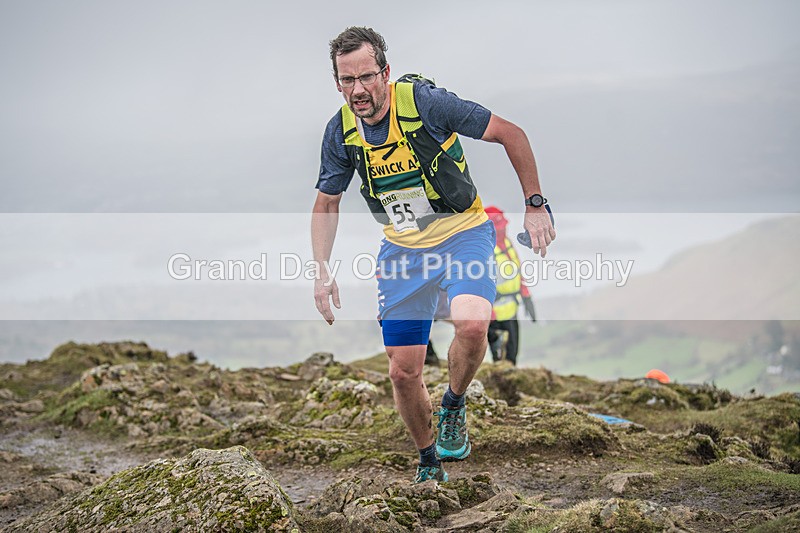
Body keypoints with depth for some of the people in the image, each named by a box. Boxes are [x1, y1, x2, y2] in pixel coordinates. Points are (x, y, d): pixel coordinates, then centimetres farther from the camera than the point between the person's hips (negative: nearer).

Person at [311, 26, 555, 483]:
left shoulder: (425, 101, -21)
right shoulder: (341, 130, -7)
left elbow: (510, 134, -13)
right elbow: (326, 204, 9)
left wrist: (535, 205, -13)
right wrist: (322, 273, -1)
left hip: (463, 233, -4)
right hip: (402, 249, 4)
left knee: (472, 324, -32)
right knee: (403, 372, 1)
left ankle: (454, 406, -1)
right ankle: (430, 465, 26)